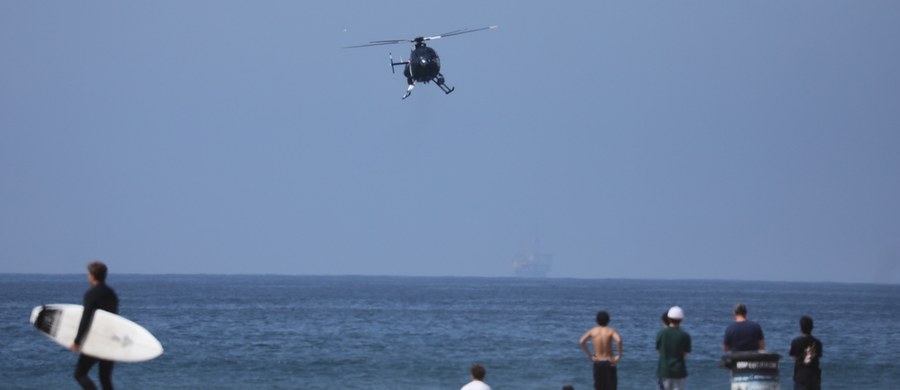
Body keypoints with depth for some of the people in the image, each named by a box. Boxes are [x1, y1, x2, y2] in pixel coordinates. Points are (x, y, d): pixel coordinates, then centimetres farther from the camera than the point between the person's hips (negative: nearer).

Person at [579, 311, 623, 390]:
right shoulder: (611, 331, -6)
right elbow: (619, 340, -26)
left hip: (597, 363, 2)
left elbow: (581, 342, -9)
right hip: (609, 363, -2)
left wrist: (589, 355, -1)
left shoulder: (592, 331, 1)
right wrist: (619, 355, -15)